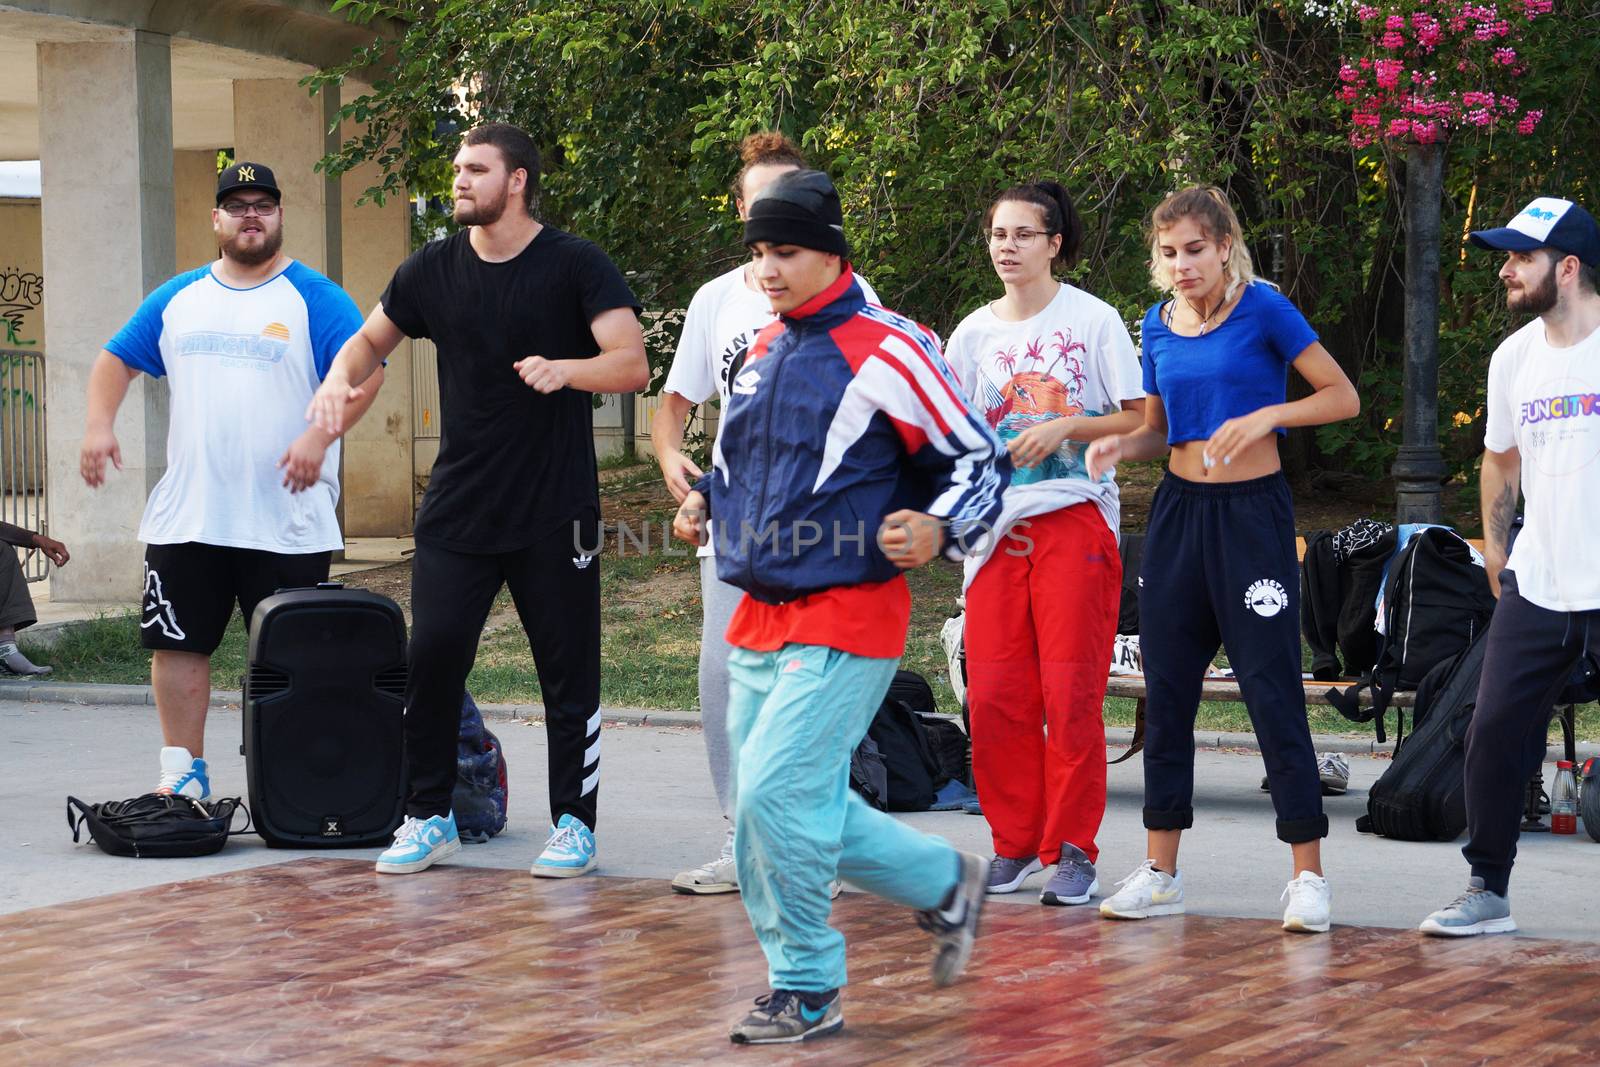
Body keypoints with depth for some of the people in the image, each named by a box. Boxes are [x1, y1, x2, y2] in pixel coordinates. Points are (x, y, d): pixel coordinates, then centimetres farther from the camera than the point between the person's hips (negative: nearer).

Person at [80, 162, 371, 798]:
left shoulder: (315, 299, -1)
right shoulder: (177, 299, 13)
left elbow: (365, 372, -10)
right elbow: (116, 360, 19)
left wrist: (320, 436, -24)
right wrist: (99, 424, 2)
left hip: (288, 523, -4)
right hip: (185, 519, 4)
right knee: (177, 645, 5)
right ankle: (183, 774, 16)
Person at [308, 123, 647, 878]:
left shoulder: (575, 266, -6)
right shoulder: (434, 270, 6)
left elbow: (633, 364, -14)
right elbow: (373, 338, 20)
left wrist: (564, 369, -32)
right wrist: (340, 377, -2)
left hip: (554, 512, -3)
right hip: (457, 506, 3)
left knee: (568, 670, 2)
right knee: (431, 657, 0)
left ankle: (573, 823, 13)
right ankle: (430, 816, 13)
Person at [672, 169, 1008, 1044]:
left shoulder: (887, 351, -11)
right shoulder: (764, 352, 13)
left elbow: (980, 459, -7)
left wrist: (937, 529, -22)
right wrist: (705, 500, 12)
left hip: (847, 617, -8)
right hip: (758, 617, 8)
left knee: (775, 791, -14)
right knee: (807, 807, 8)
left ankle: (805, 993, 0)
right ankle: (945, 884, 27)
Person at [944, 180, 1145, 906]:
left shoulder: (1093, 320, 1)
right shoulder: (974, 333, 11)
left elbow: (1138, 418, -2)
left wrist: (1066, 428, -14)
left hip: (1075, 519, -4)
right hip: (998, 525, 4)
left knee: (1071, 691, -7)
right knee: (994, 694, -1)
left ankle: (1073, 850, 0)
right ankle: (1015, 842, 12)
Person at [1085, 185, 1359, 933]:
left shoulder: (1262, 309, -8)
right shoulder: (1159, 325, 8)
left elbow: (1343, 398, -7)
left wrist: (1267, 415, -22)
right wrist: (1118, 446, -3)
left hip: (1251, 509, -6)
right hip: (1179, 508, 6)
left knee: (1272, 691, -7)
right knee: (1167, 690, 7)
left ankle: (1308, 877, -1)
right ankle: (1160, 872, 15)